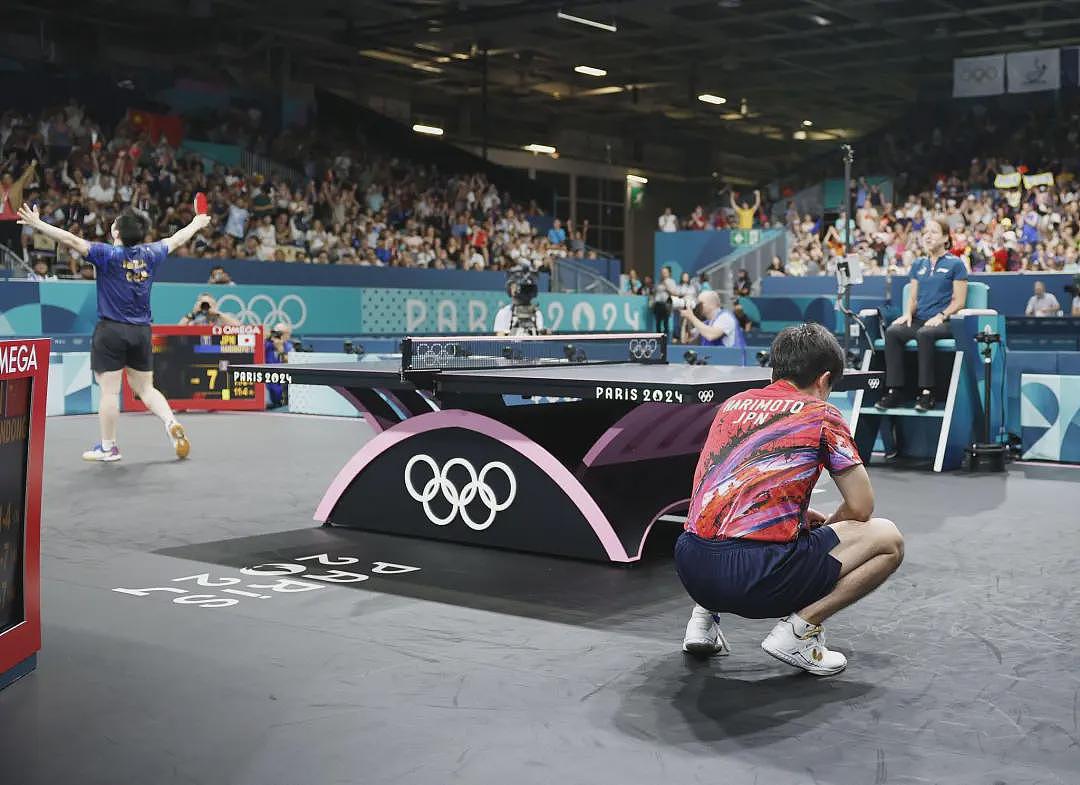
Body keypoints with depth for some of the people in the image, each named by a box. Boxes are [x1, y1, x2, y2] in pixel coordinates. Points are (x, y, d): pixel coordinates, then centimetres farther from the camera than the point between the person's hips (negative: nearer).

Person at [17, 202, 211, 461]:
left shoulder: (108, 254, -10)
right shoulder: (150, 254, 3)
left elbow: (72, 240, -17)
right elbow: (176, 239, 20)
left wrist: (38, 225, -13)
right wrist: (197, 224, 37)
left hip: (111, 330, -5)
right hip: (141, 332, 5)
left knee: (109, 392, 2)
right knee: (146, 389, 16)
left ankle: (108, 447, 9)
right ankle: (172, 424, -2)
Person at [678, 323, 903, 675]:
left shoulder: (733, 403, 19)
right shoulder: (822, 414, 4)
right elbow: (860, 508, 6)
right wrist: (826, 526, 28)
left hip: (690, 567, 6)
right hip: (756, 575, -6)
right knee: (887, 539, 10)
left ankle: (705, 615, 18)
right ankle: (799, 627, -3)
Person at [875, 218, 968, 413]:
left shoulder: (955, 264, 4)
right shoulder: (918, 265, 20)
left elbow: (958, 301, -1)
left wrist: (941, 316, -17)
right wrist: (908, 313, -2)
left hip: (944, 322, -5)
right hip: (919, 319, 5)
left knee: (924, 334, -38)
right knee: (892, 331, -27)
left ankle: (926, 392, -34)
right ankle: (894, 390, -29)